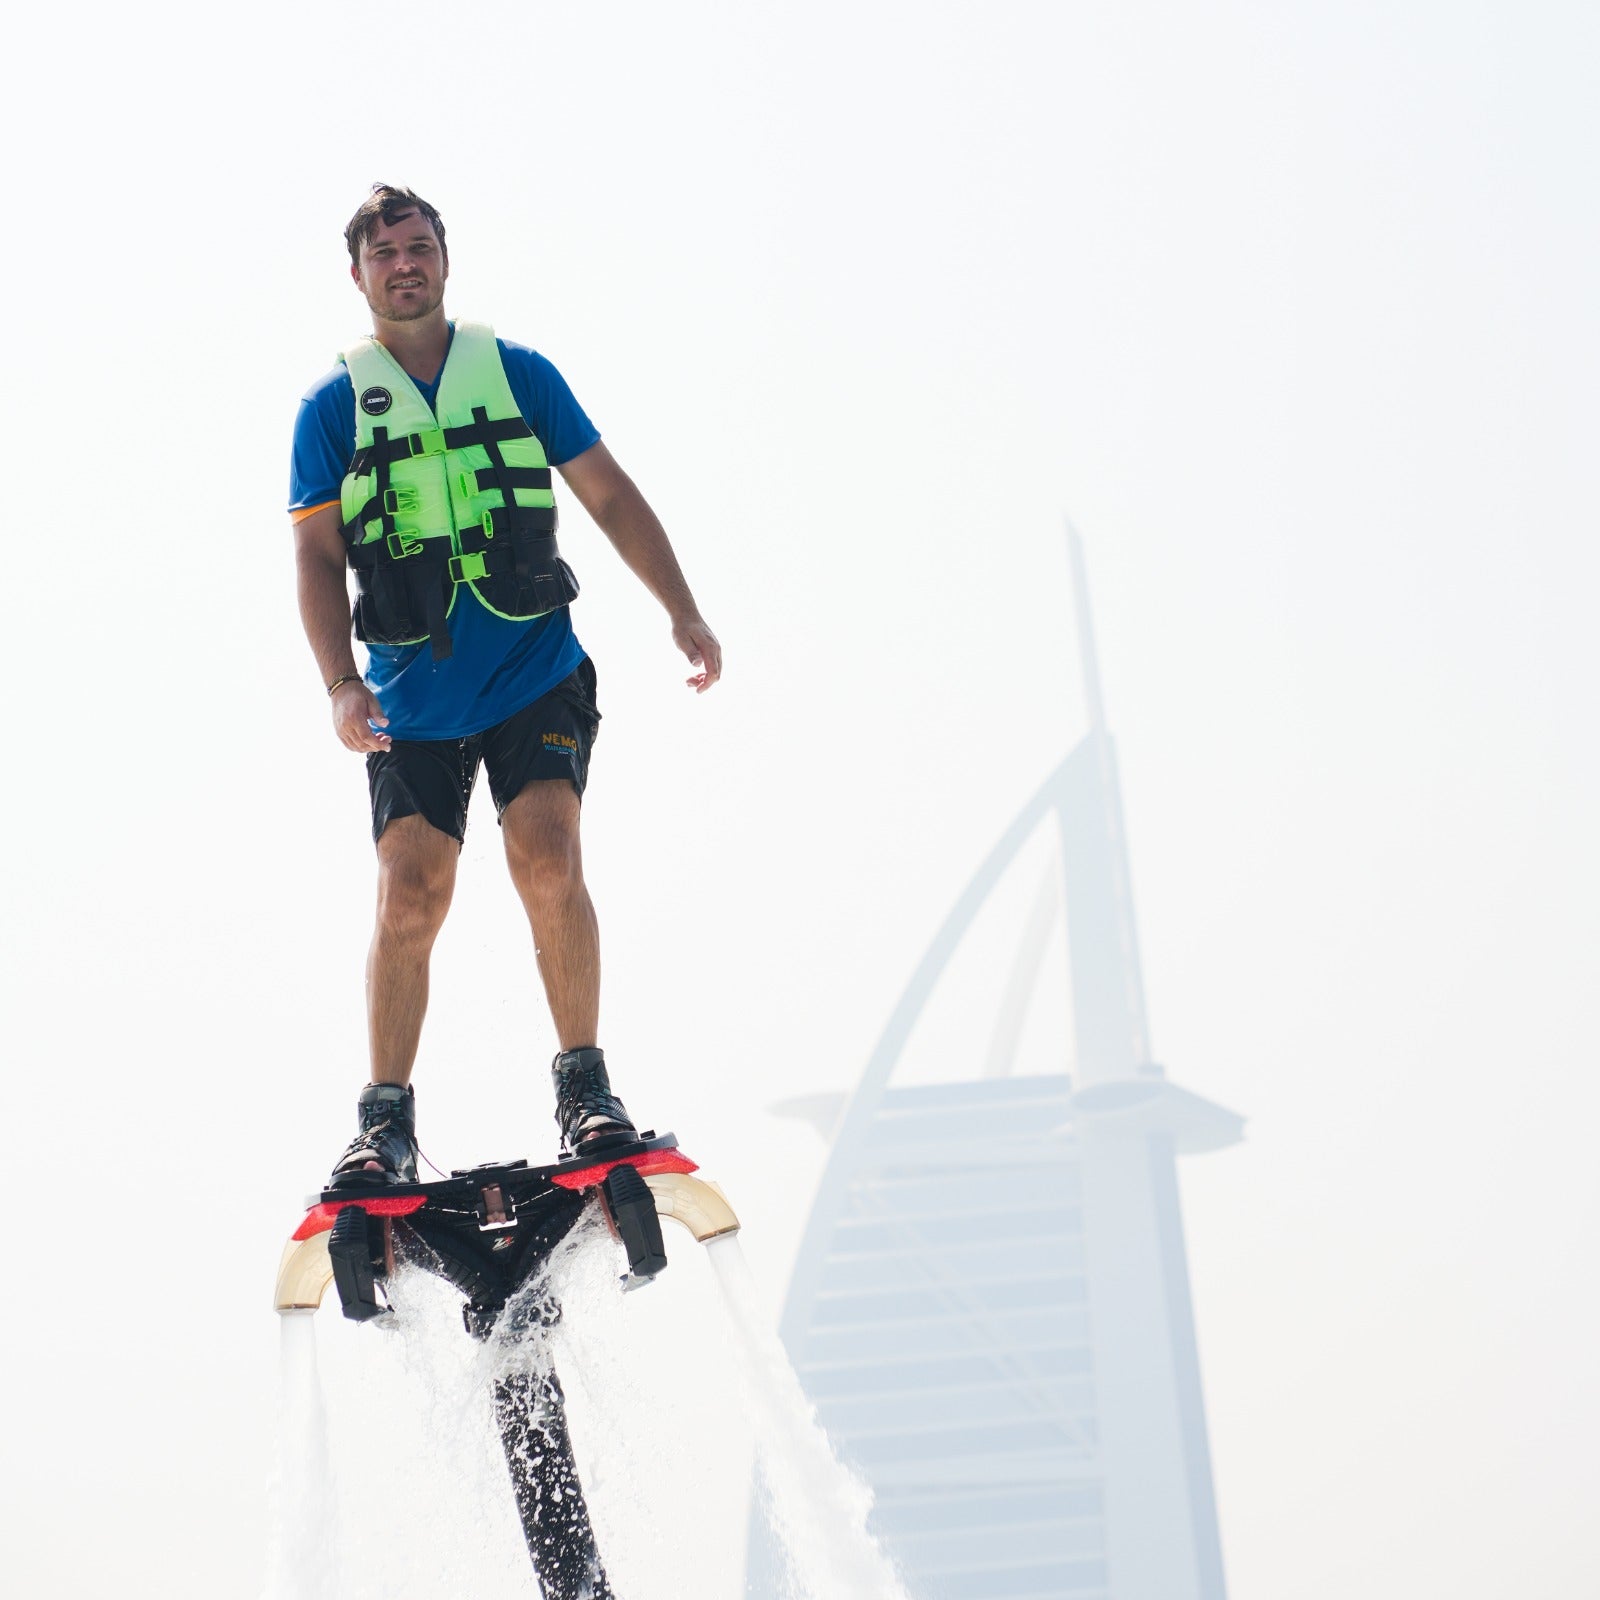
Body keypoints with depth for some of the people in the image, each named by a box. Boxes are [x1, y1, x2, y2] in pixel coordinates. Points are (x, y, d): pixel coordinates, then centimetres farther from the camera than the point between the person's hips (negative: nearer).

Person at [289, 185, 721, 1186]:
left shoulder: (518, 373, 8)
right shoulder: (333, 407, 6)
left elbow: (610, 495, 10)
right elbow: (319, 553, 0)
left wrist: (684, 612, 2)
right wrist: (342, 684, -13)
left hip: (537, 670, 0)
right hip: (413, 694, 0)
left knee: (548, 861, -17)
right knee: (410, 899, -7)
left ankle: (585, 1085, -6)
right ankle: (386, 1123, 2)